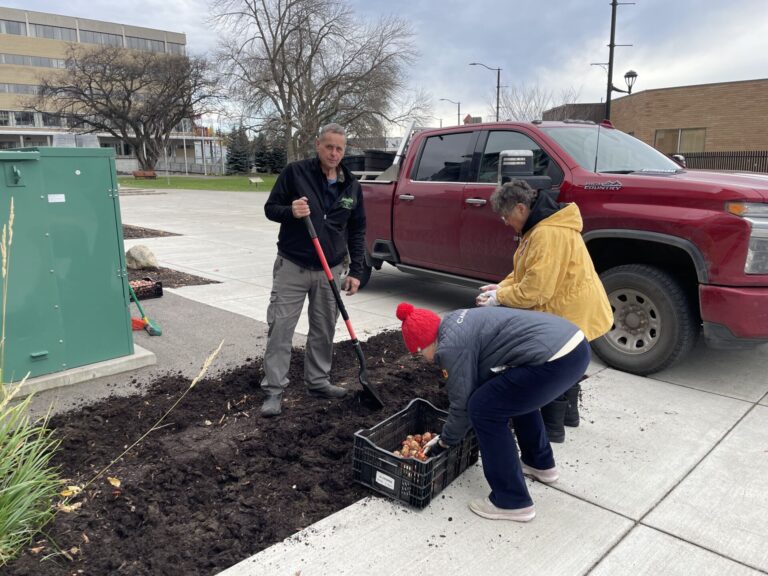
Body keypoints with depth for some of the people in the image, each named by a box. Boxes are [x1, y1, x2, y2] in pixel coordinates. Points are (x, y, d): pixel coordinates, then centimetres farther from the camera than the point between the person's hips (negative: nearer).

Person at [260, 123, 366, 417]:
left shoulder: (352, 186, 5)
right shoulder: (295, 172, -5)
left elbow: (357, 231, 9)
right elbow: (270, 208, -1)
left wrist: (356, 270, 4)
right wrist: (290, 211, -24)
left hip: (330, 270, 4)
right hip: (292, 266, -3)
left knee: (324, 329, 11)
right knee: (280, 328, -3)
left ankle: (318, 381, 27)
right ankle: (274, 390, 6)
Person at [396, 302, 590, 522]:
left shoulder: (451, 346, -7)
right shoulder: (456, 322, 21)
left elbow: (462, 403, 1)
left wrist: (444, 443, 18)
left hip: (555, 359, -11)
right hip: (575, 343, 11)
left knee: (483, 409, 0)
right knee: (519, 393, 32)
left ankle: (512, 503, 8)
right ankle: (539, 463, 46)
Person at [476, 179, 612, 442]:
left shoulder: (548, 234, -28)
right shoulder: (542, 226, 7)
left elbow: (535, 289, -29)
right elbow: (529, 272, 13)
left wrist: (500, 298, -16)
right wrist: (502, 286, 0)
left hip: (571, 313, -11)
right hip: (573, 310, 11)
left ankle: (553, 427, 18)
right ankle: (568, 413, 42)